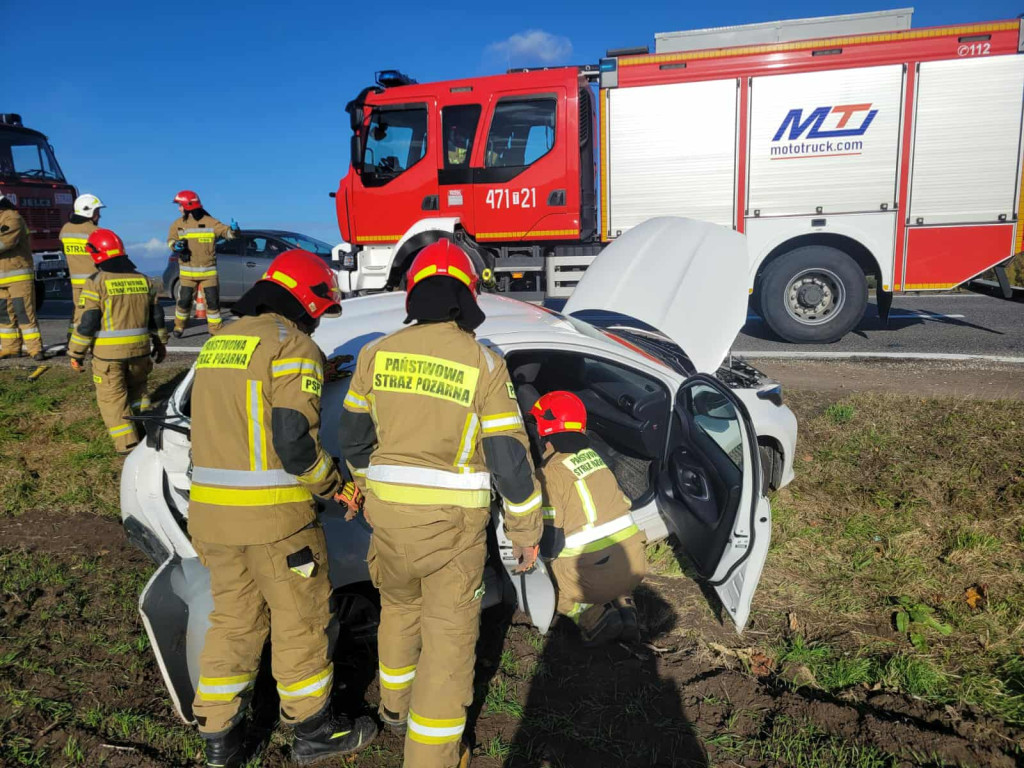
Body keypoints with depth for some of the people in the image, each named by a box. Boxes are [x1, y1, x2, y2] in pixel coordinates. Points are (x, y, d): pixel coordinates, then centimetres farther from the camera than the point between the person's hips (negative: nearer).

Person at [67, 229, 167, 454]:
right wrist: (160, 343, 23)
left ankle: (127, 445, 1)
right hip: (140, 349, 5)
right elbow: (156, 316, 11)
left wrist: (76, 353, -1)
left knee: (112, 398, 5)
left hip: (108, 353, -4)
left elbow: (87, 323, -10)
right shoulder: (143, 280, 6)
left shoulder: (96, 283, -10)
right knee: (137, 387, 25)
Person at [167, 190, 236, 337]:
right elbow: (170, 240, 9)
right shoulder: (178, 224, 7)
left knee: (213, 300, -2)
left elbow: (224, 231, -10)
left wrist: (233, 231, -34)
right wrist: (175, 245, -14)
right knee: (184, 300, 0)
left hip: (208, 270, -2)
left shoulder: (210, 222, -3)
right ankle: (179, 327, 20)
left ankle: (216, 330, 8)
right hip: (187, 271, 2)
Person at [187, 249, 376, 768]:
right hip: (273, 514, -7)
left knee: (233, 618, 19)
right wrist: (331, 484, -3)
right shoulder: (292, 345, -12)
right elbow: (295, 442, -20)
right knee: (301, 619, 9)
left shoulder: (217, 344, 14)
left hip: (209, 509, 8)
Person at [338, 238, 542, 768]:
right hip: (452, 521, -4)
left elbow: (354, 437, 6)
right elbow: (509, 457, -13)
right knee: (449, 633, 10)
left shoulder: (378, 353, -3)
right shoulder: (483, 364, -14)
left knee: (399, 603, 28)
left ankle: (396, 703, 49)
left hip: (389, 512, 4)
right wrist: (526, 530, -1)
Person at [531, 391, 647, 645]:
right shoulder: (594, 457, 9)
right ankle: (624, 607, 13)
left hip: (595, 577, -6)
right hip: (635, 566, 7)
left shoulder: (551, 472, -12)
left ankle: (593, 617, -4)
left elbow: (549, 543, -16)